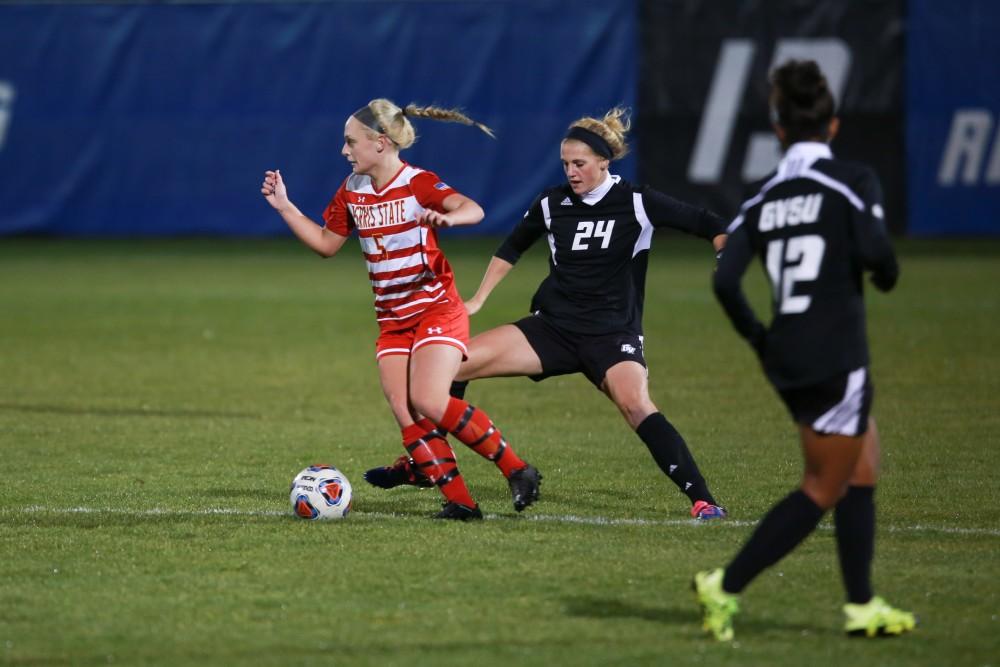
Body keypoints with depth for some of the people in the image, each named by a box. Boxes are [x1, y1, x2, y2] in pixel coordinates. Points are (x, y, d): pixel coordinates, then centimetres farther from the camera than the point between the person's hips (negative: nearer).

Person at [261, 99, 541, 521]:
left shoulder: (417, 183, -14)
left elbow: (473, 210, -29)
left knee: (429, 403, -23)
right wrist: (284, 206, 10)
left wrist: (446, 218, -51)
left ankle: (517, 471, -11)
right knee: (404, 413, -10)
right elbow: (326, 244, 18)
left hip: (437, 310, -7)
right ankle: (460, 501, -8)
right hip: (392, 322, 7)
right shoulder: (352, 192, 7)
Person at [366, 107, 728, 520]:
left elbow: (709, 226, -4)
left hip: (612, 335, -4)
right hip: (553, 328, 4)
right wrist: (477, 300, 18)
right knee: (454, 363, -9)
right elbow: (511, 248, 21)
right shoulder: (552, 204, 4)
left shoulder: (636, 203, -7)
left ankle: (702, 500, -28)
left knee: (635, 405, -33)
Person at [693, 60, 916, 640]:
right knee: (824, 489, 2)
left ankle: (862, 606, 18)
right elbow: (873, 249, -21)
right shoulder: (854, 179, -7)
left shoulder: (764, 197, 8)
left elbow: (725, 279, 1)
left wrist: (758, 338, 14)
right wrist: (889, 275, 2)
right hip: (836, 357, -7)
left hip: (787, 356, 7)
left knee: (864, 469, 18)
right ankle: (727, 586, -6)